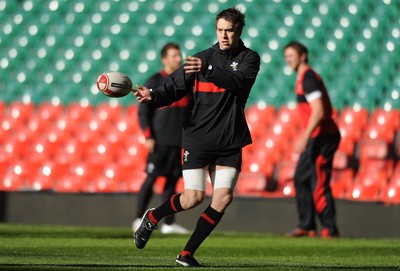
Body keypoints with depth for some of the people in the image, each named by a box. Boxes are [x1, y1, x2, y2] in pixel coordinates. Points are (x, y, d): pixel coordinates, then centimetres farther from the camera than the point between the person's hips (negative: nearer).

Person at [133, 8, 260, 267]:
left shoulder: (249, 58, 0)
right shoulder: (203, 58, 3)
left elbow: (238, 81, -22)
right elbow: (174, 87, 1)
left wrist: (208, 70, -37)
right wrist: (154, 96, -21)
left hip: (230, 142, 1)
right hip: (198, 138, -1)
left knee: (223, 197, -8)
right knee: (193, 198, -7)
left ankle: (187, 253, 2)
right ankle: (151, 218, 21)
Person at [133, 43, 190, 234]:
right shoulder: (154, 82, -1)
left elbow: (192, 112, 19)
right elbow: (143, 112, -3)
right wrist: (148, 137, -13)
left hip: (181, 141, 5)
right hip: (160, 141, -5)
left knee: (172, 180, 5)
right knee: (152, 177, -7)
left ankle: (169, 223, 7)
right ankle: (139, 219, -2)